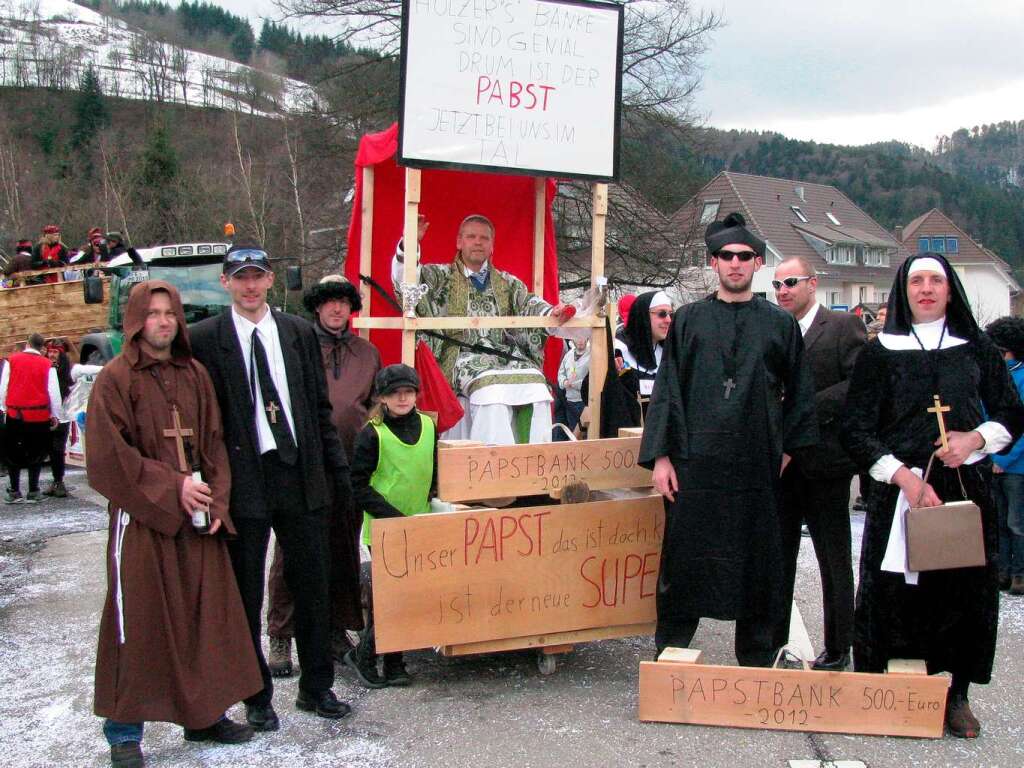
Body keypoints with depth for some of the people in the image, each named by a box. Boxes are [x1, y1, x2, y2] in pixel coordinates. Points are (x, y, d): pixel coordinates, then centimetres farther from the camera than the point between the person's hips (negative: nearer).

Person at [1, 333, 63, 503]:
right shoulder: (47, 364, -2)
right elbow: (54, 392, -3)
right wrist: (55, 415, 7)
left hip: (14, 414, 1)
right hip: (39, 415, -1)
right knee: (36, 453, 10)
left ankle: (14, 492, 11)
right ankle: (33, 492, 10)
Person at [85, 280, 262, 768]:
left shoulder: (195, 374, 11)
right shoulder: (115, 379, -4)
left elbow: (213, 442, 11)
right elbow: (109, 454, -11)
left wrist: (215, 500, -2)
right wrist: (172, 488, -15)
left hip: (197, 517, 5)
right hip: (140, 518, -5)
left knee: (205, 615, 8)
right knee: (138, 624, 0)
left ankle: (204, 715, 22)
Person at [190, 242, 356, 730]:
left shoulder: (299, 332, 8)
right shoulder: (205, 339, -1)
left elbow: (320, 408, 10)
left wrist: (337, 469, 8)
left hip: (301, 475, 3)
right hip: (242, 482, -2)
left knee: (312, 585, 10)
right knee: (246, 595, 7)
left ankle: (316, 687, 25)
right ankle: (256, 696, 21)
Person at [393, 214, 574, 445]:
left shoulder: (509, 283, 24)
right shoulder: (441, 277, 15)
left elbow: (529, 305, 10)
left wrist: (552, 313, -14)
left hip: (508, 353, 3)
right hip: (464, 355, -3)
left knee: (535, 384, -26)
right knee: (492, 387, -34)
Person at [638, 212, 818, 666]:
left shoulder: (780, 325, 8)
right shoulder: (688, 320, 7)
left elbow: (799, 393, 12)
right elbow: (666, 390, 3)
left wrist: (787, 448, 4)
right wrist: (660, 457, -4)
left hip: (756, 466, 1)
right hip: (695, 462, -1)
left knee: (756, 565, 7)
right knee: (684, 561, 4)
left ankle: (756, 664, 21)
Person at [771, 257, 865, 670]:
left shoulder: (844, 326, -5)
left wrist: (807, 408, -19)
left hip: (824, 460, -5)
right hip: (781, 461, 5)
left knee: (834, 559, 7)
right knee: (777, 555, 11)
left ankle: (838, 649, 19)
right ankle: (774, 641, 22)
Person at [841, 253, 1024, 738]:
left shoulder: (976, 348, 9)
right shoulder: (880, 352, 3)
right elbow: (856, 429, -1)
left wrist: (976, 439, -8)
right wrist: (904, 476, -13)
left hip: (966, 484, 2)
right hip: (898, 487, -2)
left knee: (965, 587, 2)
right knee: (895, 589, -1)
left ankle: (957, 695, 14)